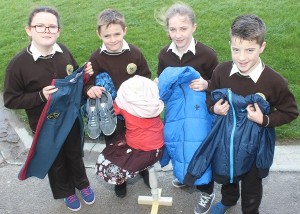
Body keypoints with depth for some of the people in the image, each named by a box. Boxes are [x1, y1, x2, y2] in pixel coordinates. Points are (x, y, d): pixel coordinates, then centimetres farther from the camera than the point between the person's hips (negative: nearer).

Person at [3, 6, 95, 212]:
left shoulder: (63, 52, -11)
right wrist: (40, 96, -27)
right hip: (46, 125, -2)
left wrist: (85, 74, -15)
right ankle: (66, 191, 49)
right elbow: (10, 100, -15)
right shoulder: (18, 64, -22)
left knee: (75, 154, 24)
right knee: (55, 160, 20)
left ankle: (82, 183, 53)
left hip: (71, 117, 3)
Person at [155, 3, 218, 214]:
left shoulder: (207, 54, -20)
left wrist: (206, 85, -29)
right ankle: (185, 175, 52)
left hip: (200, 112, -4)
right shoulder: (164, 54, -7)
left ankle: (207, 192, 32)